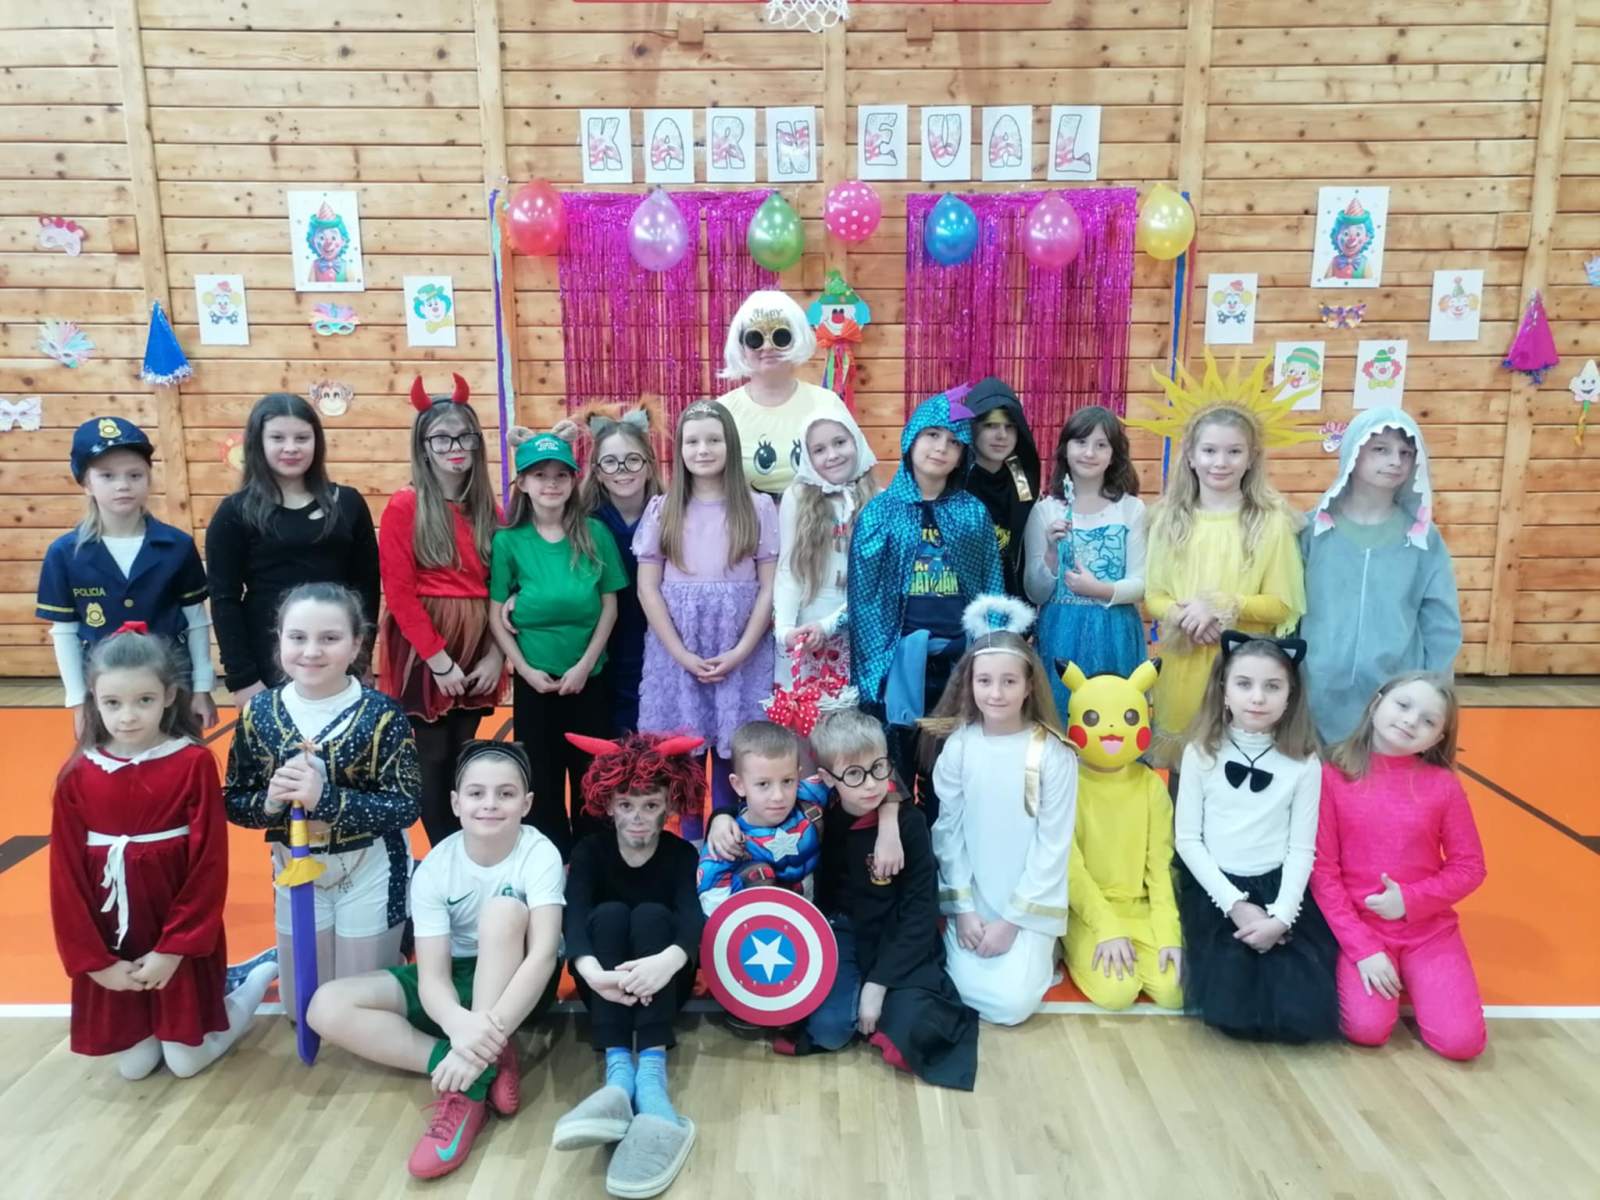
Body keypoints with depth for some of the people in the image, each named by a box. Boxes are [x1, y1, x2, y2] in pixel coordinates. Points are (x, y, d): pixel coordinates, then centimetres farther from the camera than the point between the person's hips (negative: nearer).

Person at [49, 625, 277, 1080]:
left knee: (187, 1060, 8)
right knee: (134, 1066, 11)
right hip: (111, 944, 3)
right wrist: (94, 959, -6)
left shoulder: (194, 764, -15)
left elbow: (210, 864, -13)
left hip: (182, 942, -3)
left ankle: (259, 977, 30)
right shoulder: (77, 776, -6)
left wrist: (174, 948, -15)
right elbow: (66, 875, -3)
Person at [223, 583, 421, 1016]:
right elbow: (234, 802, -2)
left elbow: (406, 806, -23)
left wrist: (326, 797, -33)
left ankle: (398, 939, 40)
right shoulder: (258, 712, -9)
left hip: (370, 872, -4)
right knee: (301, 1008, 20)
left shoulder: (382, 714, -20)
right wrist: (269, 802, -24)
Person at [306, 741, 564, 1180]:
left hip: (518, 986, -3)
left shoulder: (539, 854, -22)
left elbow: (543, 953, -34)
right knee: (327, 1007, -16)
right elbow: (432, 975, -22)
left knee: (505, 910, -34)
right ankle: (491, 1063, -24)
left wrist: (488, 1034, -46)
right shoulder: (434, 868, -15)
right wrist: (460, 1024, -45)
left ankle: (472, 1086, -32)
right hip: (457, 982, 4)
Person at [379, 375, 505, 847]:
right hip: (424, 649, -4)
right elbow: (399, 593, -11)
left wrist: (496, 654, -2)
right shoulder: (404, 506, -7)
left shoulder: (486, 506, 8)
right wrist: (439, 659, -13)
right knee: (433, 760, 3)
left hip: (478, 649, 5)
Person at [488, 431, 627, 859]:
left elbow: (610, 604, 0)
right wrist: (526, 669, -9)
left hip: (590, 676, 1)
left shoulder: (595, 534, -1)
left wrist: (584, 664, -7)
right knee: (542, 779, 9)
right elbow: (495, 615, -2)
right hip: (534, 679, 0)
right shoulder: (508, 541, -3)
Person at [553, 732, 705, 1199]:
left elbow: (692, 917, -26)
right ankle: (619, 1072, -47)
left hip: (661, 985, 0)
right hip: (609, 985, 1)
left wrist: (671, 958, -51)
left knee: (651, 914, -28)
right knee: (609, 913, -27)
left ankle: (651, 1074, -48)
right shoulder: (591, 850, -4)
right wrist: (591, 969, -47)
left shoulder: (681, 854, -6)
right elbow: (575, 914, -23)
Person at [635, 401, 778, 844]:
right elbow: (648, 588, 1)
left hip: (742, 654, -1)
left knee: (733, 752, 1)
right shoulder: (661, 509, 5)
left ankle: (727, 840, 15)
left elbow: (770, 587, 0)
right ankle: (690, 844, 16)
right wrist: (681, 653, -8)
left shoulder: (758, 507, 2)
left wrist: (740, 652, -9)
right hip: (676, 652, 1)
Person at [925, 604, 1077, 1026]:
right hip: (970, 901, 2)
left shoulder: (1053, 754, -12)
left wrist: (1013, 918, -10)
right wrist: (961, 907, -5)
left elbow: (1053, 846, -9)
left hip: (1028, 904, -2)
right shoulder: (958, 746, -4)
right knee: (967, 991, -13)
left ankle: (1038, 954, 16)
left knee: (1011, 1003, -15)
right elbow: (948, 830, 0)